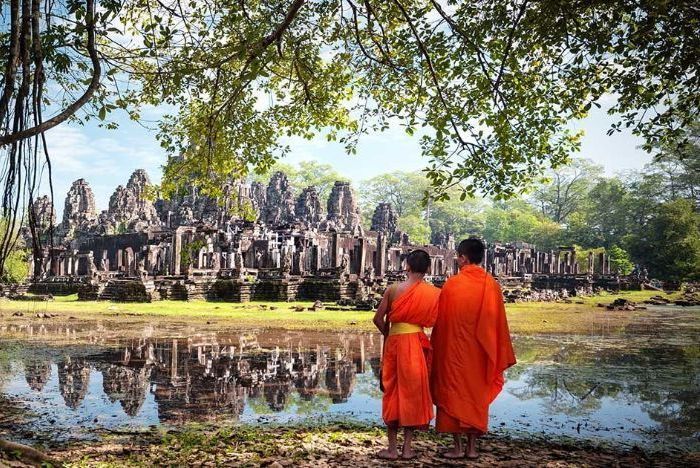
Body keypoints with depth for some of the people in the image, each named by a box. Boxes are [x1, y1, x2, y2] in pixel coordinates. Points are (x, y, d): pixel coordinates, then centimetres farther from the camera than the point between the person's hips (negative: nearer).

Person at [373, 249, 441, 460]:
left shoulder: (394, 289, -3)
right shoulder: (434, 293, -3)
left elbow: (378, 319, -3)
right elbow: (435, 321, -4)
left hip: (394, 342, 1)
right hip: (417, 344, 0)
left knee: (393, 392, 11)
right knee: (413, 393, 10)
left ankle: (392, 448, 15)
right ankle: (407, 448, 14)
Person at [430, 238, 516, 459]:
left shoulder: (452, 284, -12)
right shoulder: (491, 284, -3)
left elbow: (441, 321, -6)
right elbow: (498, 322, 1)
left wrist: (438, 348, 5)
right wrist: (499, 355, 10)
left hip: (454, 350, -3)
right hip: (480, 351, 3)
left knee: (454, 393, 8)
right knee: (477, 394, 13)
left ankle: (458, 446, 9)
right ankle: (472, 446, 16)